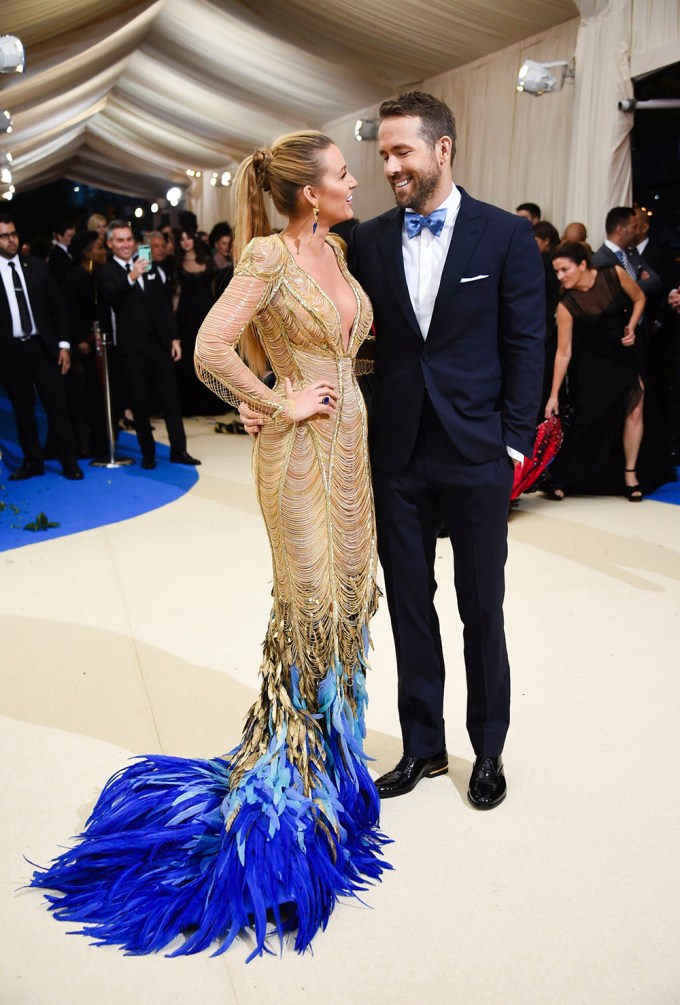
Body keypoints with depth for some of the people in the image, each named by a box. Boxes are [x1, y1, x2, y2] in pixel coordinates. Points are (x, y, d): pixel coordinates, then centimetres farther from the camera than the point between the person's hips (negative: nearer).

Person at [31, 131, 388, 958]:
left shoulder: (333, 249, 10)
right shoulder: (268, 254, -15)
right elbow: (211, 348, -24)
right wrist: (281, 405, -14)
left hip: (349, 439, 8)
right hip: (301, 451, -8)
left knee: (348, 596, 14)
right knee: (310, 607, -1)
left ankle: (329, 750, 32)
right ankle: (284, 774, 18)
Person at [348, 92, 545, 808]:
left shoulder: (507, 235, -3)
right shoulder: (369, 240, 5)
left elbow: (524, 345, -3)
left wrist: (514, 442, -7)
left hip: (476, 454, -3)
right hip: (398, 454, 3)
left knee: (482, 612, 9)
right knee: (409, 606, 12)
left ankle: (488, 751, 29)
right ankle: (422, 746, 30)